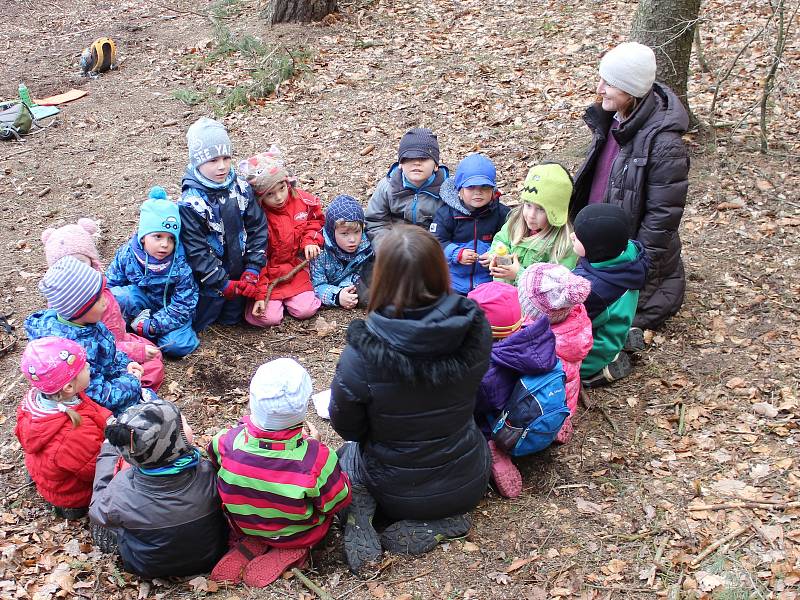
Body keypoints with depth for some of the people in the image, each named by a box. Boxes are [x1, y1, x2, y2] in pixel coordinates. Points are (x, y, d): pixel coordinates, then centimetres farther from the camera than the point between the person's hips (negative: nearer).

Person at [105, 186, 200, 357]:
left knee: (178, 346, -27)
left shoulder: (181, 265, -23)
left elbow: (182, 306, -22)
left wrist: (150, 326, -28)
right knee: (118, 296, -31)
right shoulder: (127, 254, -15)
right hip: (143, 302, 1)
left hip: (170, 307, -1)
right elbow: (110, 284, -3)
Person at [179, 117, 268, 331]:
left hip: (238, 276, 4)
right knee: (196, 324, 9)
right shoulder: (190, 203, -21)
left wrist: (253, 269, -10)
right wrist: (223, 284, -18)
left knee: (232, 319, 20)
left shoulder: (241, 189, -7)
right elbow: (196, 251, -19)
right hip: (209, 280, -4)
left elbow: (258, 228, -3)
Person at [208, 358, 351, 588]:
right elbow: (337, 502, -16)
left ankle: (253, 544, 9)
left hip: (245, 527, 3)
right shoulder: (317, 458, -37)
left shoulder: (228, 442, -29)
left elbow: (213, 451, -2)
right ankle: (295, 548, 6)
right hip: (301, 535, -3)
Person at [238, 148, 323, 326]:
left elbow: (315, 221, 15)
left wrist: (310, 241, -5)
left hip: (295, 269, 4)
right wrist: (259, 294, -19)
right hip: (267, 273, -4)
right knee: (269, 317, -17)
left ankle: (286, 297, 18)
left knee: (306, 310, -12)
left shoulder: (303, 201, -8)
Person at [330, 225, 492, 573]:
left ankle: (360, 517, 1)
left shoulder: (361, 353, -29)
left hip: (396, 494, -1)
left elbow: (346, 427, -10)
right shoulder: (475, 330, -22)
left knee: (348, 453, 31)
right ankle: (440, 522, 9)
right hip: (467, 486, 1)